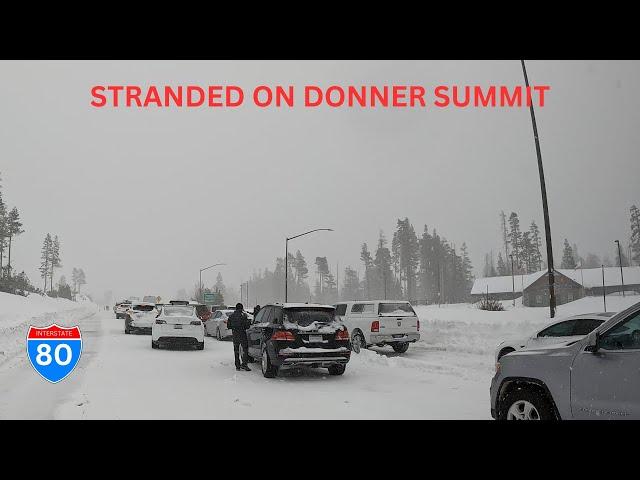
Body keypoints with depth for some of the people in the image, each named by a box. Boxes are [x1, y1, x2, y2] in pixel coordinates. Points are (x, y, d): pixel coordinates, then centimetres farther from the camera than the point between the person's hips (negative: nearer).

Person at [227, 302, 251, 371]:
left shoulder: (231, 316, 6)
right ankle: (244, 364, -13)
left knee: (236, 350, 12)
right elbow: (247, 325, -12)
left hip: (234, 334, 5)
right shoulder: (243, 315, -10)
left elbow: (228, 326, 9)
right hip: (242, 334, -5)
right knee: (245, 349, -2)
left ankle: (237, 365, 14)